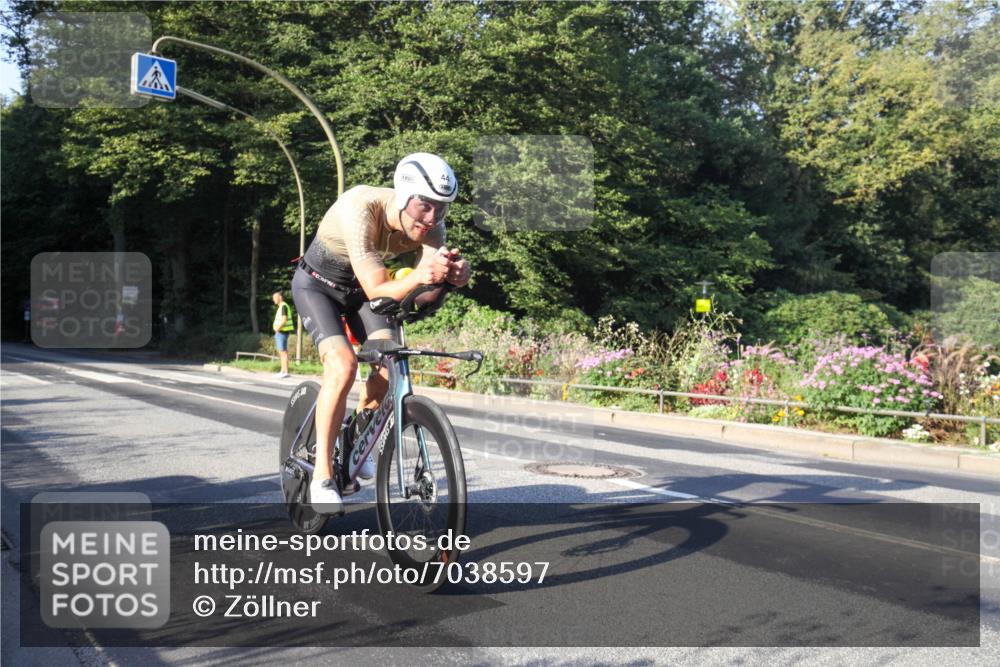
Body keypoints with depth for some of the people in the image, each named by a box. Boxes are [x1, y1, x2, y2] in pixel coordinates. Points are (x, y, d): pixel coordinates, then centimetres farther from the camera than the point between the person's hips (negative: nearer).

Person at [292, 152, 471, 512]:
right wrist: (417, 277, -58)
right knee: (343, 365, -26)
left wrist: (455, 272, -53)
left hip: (357, 289, 5)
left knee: (390, 361, -15)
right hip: (317, 285, -5)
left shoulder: (430, 223, -21)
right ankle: (322, 475, -15)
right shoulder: (361, 208, -37)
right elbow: (376, 290, -39)